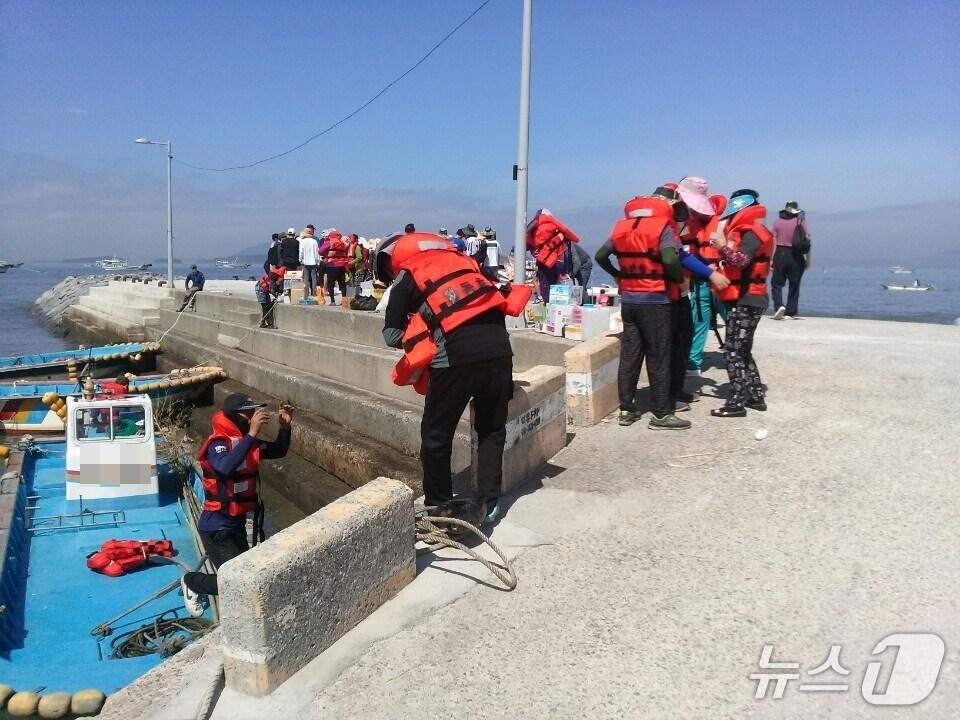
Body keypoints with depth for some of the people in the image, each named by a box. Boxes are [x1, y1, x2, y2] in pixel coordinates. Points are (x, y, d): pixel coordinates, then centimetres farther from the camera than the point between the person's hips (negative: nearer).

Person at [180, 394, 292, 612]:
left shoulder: (248, 442, 2)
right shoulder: (218, 444, -22)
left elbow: (279, 451, 13)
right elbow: (225, 467, -43)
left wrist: (285, 426, -5)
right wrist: (252, 433, -43)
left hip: (237, 522, 8)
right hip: (217, 526, -8)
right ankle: (191, 582, 17)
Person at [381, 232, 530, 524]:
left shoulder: (406, 276, 12)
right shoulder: (458, 257, 25)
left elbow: (392, 336, 7)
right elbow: (500, 297, 22)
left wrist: (420, 338, 25)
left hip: (457, 353, -5)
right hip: (498, 346, 5)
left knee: (436, 435, 14)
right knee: (492, 429, 21)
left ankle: (439, 506, 24)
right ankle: (487, 502, 22)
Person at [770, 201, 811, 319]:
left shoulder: (777, 222, 0)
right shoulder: (801, 221, 0)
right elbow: (807, 240, -3)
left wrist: (771, 259, -1)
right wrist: (807, 259, 4)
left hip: (780, 254, -1)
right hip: (796, 256, 1)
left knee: (776, 283, 7)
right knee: (794, 285, 9)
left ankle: (779, 306, -15)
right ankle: (791, 312, 11)